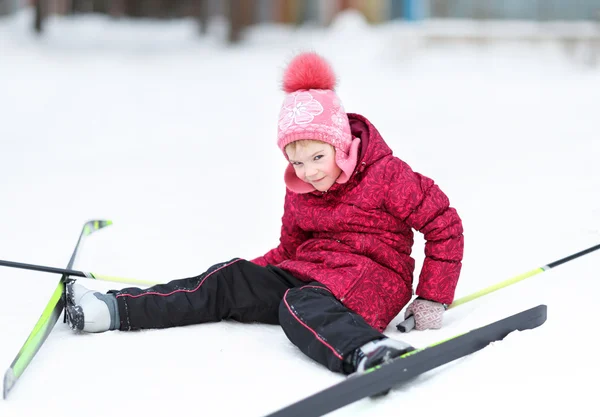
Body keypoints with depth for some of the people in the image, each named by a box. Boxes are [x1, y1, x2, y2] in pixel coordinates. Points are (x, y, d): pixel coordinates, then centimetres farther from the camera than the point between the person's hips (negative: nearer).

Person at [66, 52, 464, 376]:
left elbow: (445, 224, -9)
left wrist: (433, 299, -9)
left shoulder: (387, 175, -10)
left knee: (299, 306, -37)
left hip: (373, 278, -7)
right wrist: (248, 273, 10)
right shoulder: (299, 191, 10)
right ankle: (116, 309, -7)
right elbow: (290, 248, 23)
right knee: (229, 281, -5)